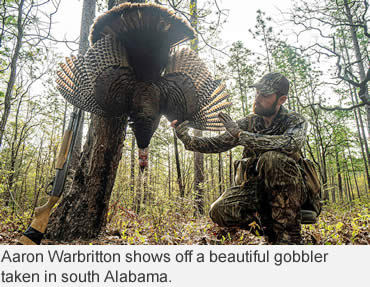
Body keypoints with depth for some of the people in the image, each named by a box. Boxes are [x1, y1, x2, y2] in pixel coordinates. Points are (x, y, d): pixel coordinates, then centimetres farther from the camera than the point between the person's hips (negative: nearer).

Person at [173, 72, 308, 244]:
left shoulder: (296, 121, -6)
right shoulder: (249, 123, 5)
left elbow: (291, 143, -30)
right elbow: (217, 143, 1)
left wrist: (241, 134, -31)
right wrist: (188, 140, -17)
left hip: (287, 190, -3)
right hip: (252, 187, 3)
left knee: (272, 158, -34)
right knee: (219, 212, -23)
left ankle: (288, 234, -21)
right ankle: (265, 220, 4)